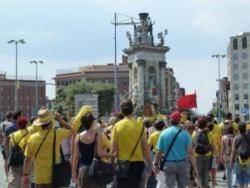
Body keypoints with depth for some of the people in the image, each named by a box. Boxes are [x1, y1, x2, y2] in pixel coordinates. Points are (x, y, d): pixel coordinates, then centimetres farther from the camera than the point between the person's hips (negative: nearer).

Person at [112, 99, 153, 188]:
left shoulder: (117, 125, -4)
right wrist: (150, 164, 4)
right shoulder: (140, 125, -5)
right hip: (137, 162, 0)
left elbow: (114, 148, -5)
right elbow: (145, 147, -4)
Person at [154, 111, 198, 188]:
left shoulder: (164, 133, -4)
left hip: (168, 164, 0)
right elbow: (191, 152, -11)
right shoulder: (185, 134, -6)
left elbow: (159, 151, -3)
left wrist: (156, 164, 10)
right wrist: (195, 168, -8)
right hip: (182, 164, 0)